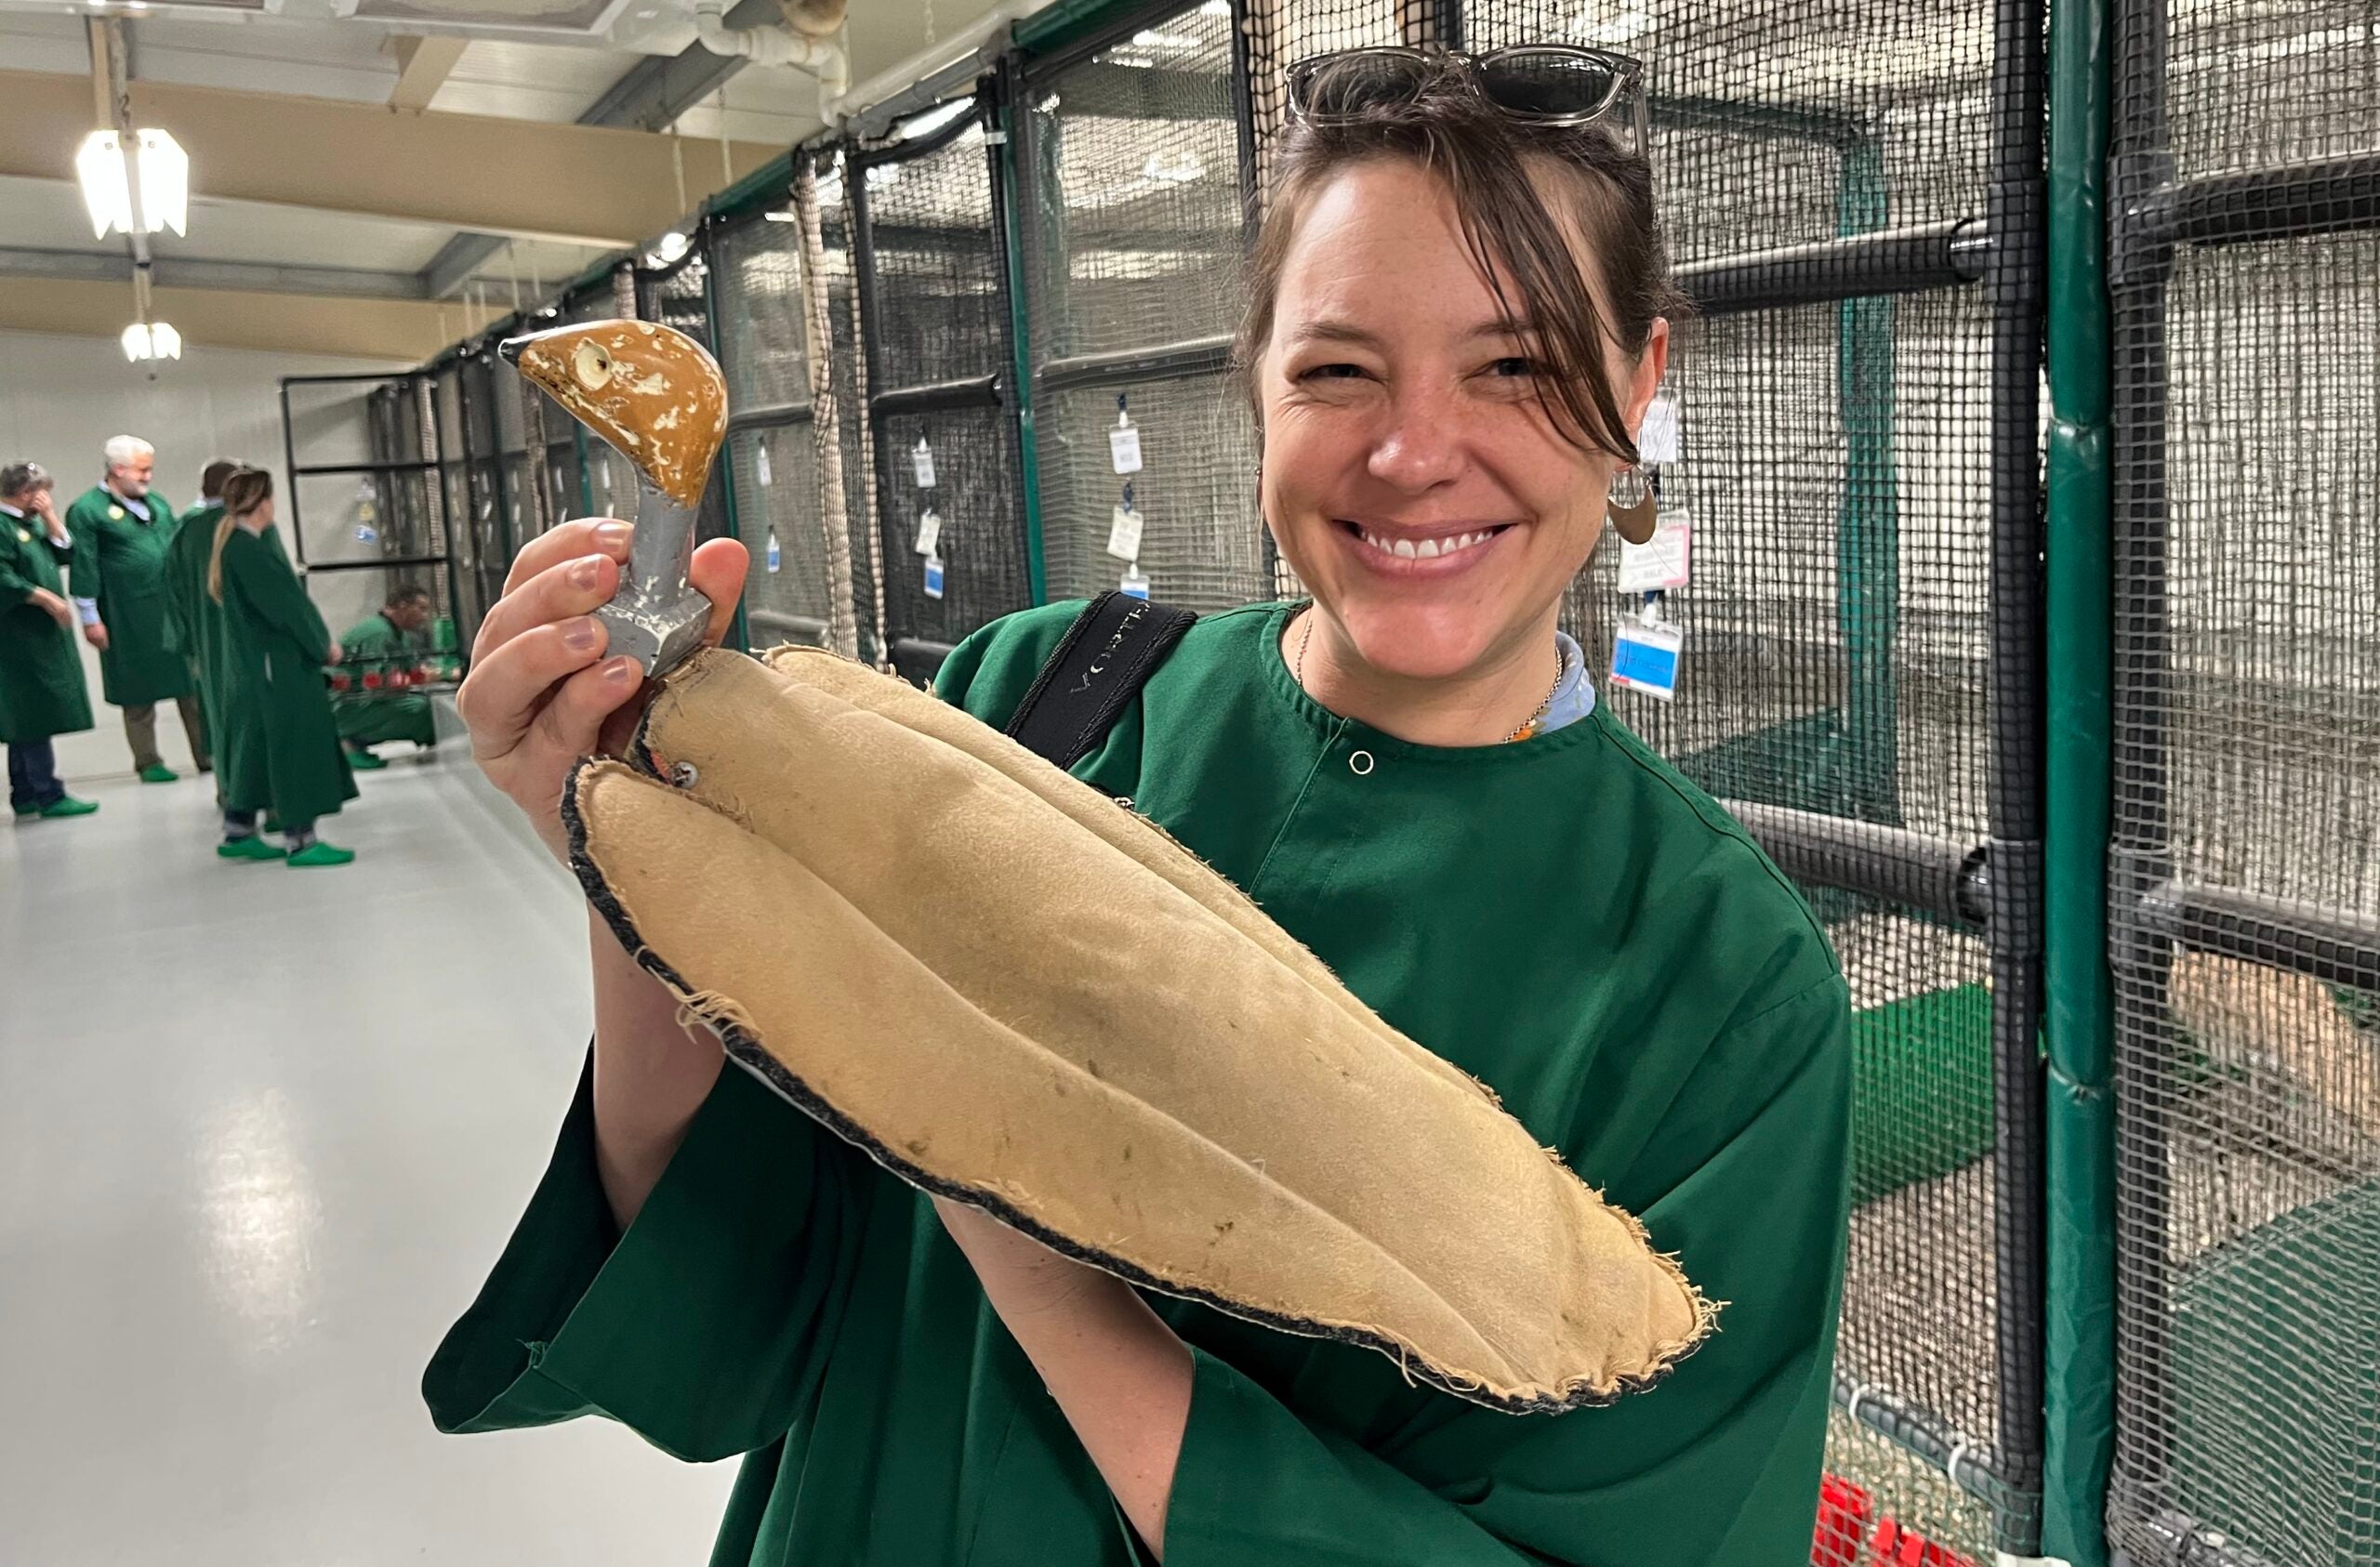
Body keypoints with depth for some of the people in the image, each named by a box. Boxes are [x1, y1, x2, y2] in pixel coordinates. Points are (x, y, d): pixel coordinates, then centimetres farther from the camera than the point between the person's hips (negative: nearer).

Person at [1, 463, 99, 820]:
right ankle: (48, 795, -6)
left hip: (41, 636, 10)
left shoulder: (30, 522, 15)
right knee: (37, 716, -8)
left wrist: (50, 517, 4)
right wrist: (47, 599, -19)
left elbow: (63, 554, 14)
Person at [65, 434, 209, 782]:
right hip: (129, 620, -5)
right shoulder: (87, 511, -7)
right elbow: (84, 569, -9)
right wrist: (90, 618, -10)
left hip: (175, 608, 5)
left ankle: (208, 754, 12)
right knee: (140, 694, 5)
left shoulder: (156, 502, 13)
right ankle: (148, 763, 15)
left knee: (194, 686, 5)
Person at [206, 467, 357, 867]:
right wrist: (324, 643, -7)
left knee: (255, 745, 16)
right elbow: (286, 600, -18)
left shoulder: (228, 544, 10)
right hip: (276, 665, -10)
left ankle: (238, 831, 23)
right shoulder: (250, 549, -20)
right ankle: (300, 839, -1)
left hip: (247, 663, 10)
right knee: (294, 742, -4)